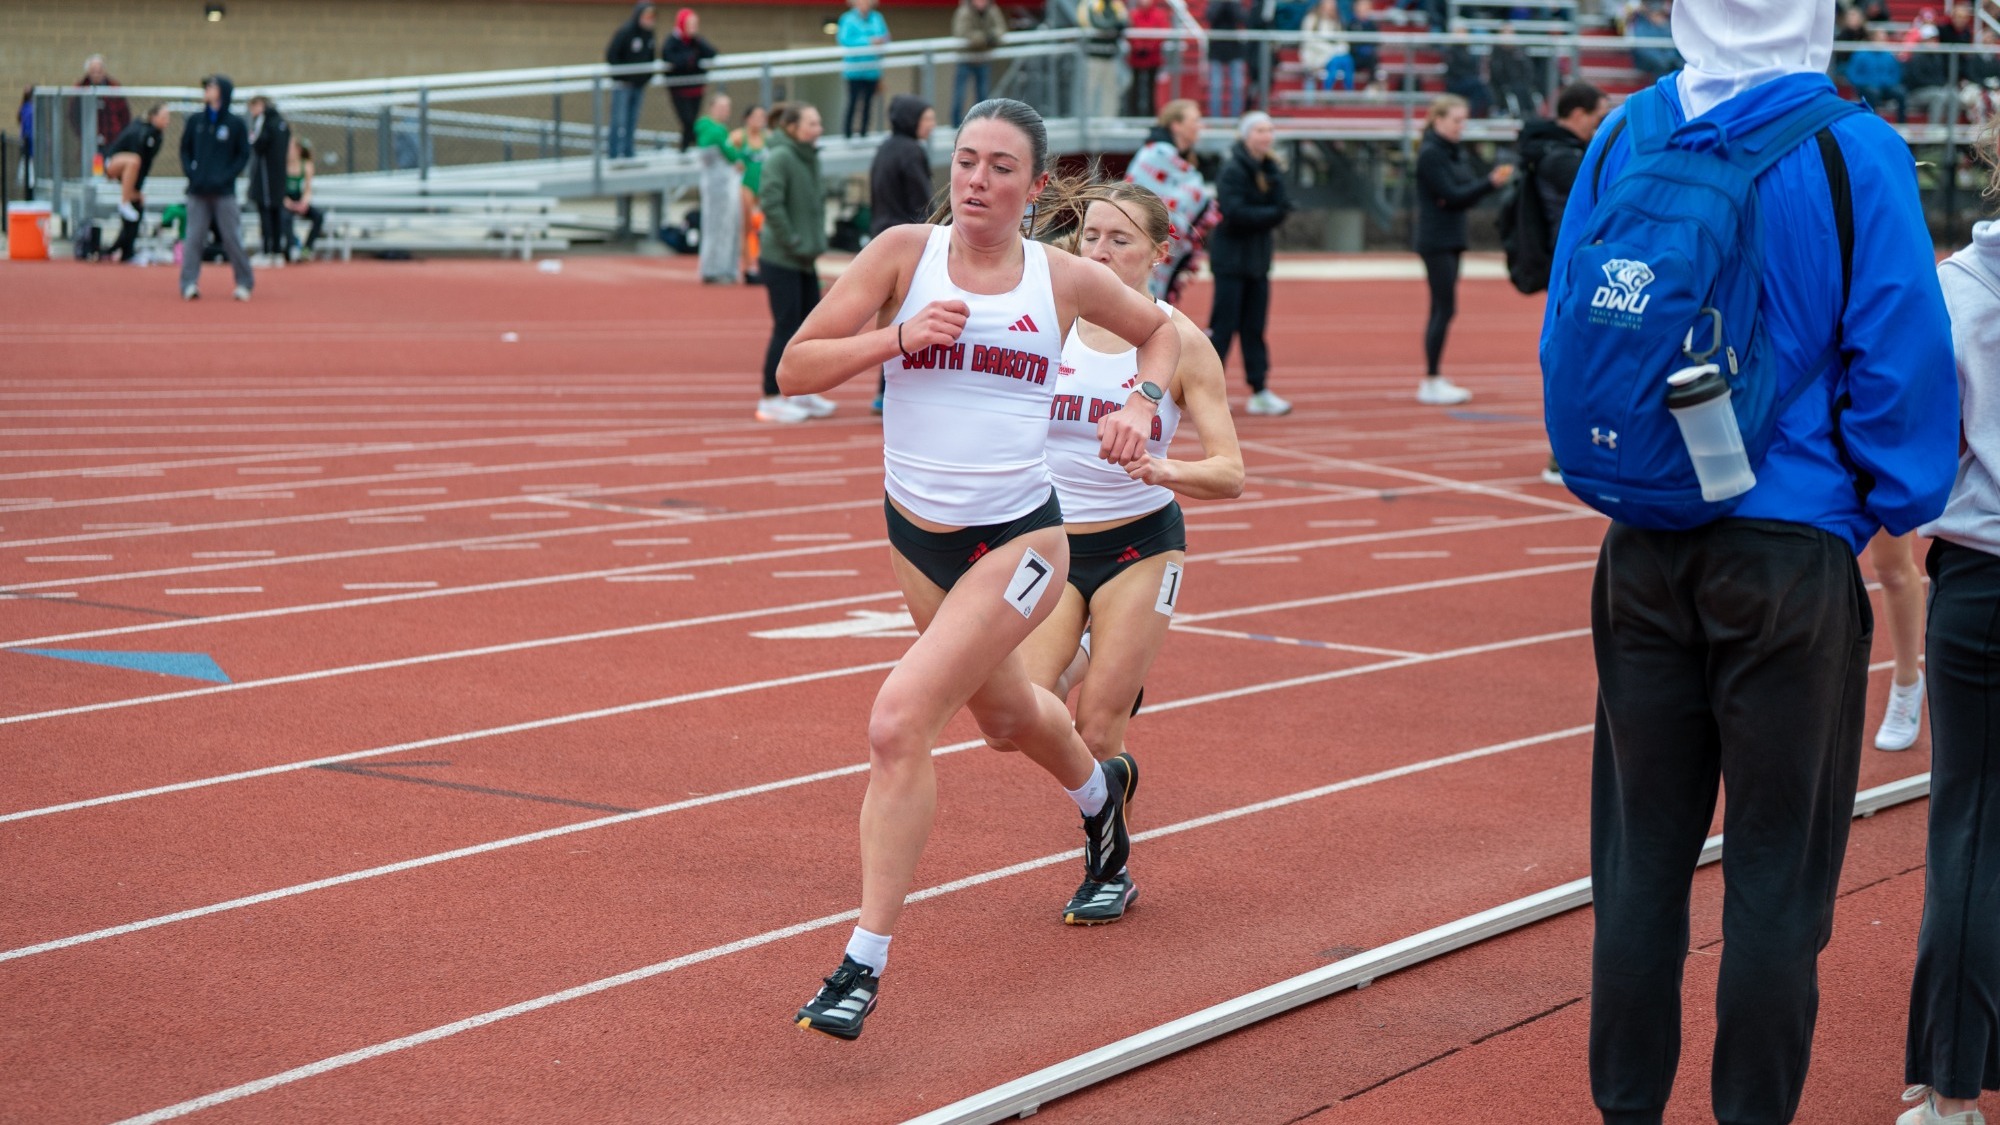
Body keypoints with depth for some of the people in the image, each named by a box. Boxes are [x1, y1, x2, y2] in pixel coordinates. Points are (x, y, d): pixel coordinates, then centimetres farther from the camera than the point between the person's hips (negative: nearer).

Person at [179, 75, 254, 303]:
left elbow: (243, 155, 2)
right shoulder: (195, 120, 8)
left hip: (224, 191, -2)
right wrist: (191, 173, -2)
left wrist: (227, 177, -9)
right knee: (194, 237, -3)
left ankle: (245, 283, 10)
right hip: (198, 190, 2)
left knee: (231, 238, -1)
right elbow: (185, 150, 13)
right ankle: (189, 284, -3)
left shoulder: (236, 124, 0)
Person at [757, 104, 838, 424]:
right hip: (780, 260, -8)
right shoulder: (780, 158, -15)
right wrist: (793, 243, -19)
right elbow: (770, 203, -22)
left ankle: (803, 393, 23)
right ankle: (771, 400, 5)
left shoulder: (810, 158, 10)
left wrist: (817, 240, 10)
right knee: (786, 327, -4)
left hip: (806, 260, 8)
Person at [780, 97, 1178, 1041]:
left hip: (1018, 541, -3)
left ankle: (865, 964, -11)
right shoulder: (905, 254, -4)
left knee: (898, 723, -20)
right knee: (1004, 716, 26)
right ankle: (1099, 791, 62)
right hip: (917, 535, 3)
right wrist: (898, 336, -20)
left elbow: (1161, 331, 18)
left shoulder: (1064, 280, -2)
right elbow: (794, 370, -7)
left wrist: (1141, 406, 0)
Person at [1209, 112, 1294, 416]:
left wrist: (1273, 177, -15)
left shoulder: (1269, 169, 10)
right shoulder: (1233, 170, -12)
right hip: (1231, 257, -7)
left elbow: (1281, 207, -1)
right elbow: (1234, 213, -21)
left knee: (1254, 328, 9)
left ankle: (1259, 391, 11)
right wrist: (1271, 214, -14)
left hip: (1258, 259, 7)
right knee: (1223, 327, -6)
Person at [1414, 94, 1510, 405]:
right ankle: (1431, 382, -6)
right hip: (1436, 242, -8)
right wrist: (1490, 182, -21)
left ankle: (1434, 380, 15)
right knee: (1444, 308, -9)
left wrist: (1492, 180, -11)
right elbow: (1452, 195, -17)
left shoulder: (1459, 153, 13)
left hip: (1453, 240, 8)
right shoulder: (1430, 154, -11)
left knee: (1441, 309, 10)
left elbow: (1466, 191, 8)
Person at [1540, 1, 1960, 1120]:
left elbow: (1566, 333, 8)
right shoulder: (1851, 153, -10)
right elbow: (1900, 356, -10)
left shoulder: (1623, 139, 2)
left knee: (1642, 855, 12)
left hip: (1643, 554, 4)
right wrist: (1899, 506, 5)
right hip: (1791, 558, -4)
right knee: (1776, 869, 5)